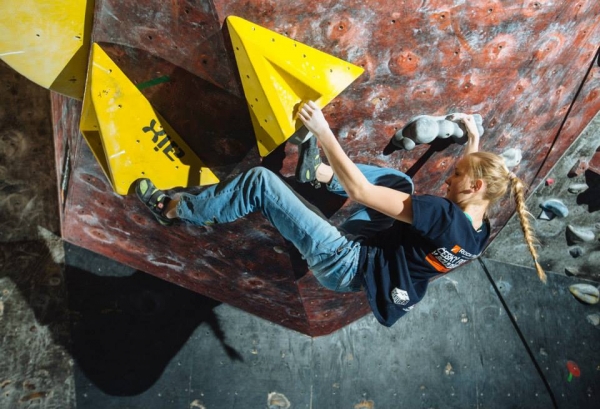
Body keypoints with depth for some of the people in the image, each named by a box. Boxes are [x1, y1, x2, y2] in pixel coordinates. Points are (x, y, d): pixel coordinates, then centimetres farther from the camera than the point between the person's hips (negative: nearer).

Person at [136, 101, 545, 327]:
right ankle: (322, 172, 24)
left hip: (346, 263, -8)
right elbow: (478, 173, 23)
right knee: (399, 180, 22)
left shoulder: (444, 217, -30)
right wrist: (474, 140, 25)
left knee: (261, 181, -14)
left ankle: (176, 209, 4)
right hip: (368, 245, 9)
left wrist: (324, 132, -27)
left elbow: (361, 192, -31)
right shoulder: (479, 230, -3)